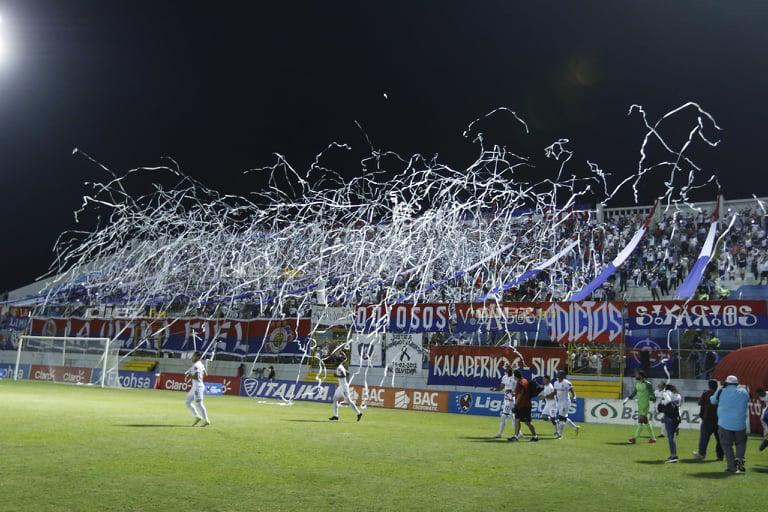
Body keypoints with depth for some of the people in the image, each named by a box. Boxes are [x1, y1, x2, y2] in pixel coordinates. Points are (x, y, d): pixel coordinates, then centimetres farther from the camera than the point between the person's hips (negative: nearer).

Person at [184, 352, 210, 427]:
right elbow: (206, 374, 20)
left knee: (199, 404, -5)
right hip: (195, 386, 10)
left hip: (198, 386, -10)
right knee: (188, 402, 15)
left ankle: (206, 420, 1)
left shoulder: (196, 365, -17)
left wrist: (190, 376, -13)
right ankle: (197, 416, 17)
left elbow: (196, 377, -26)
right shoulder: (200, 364, 13)